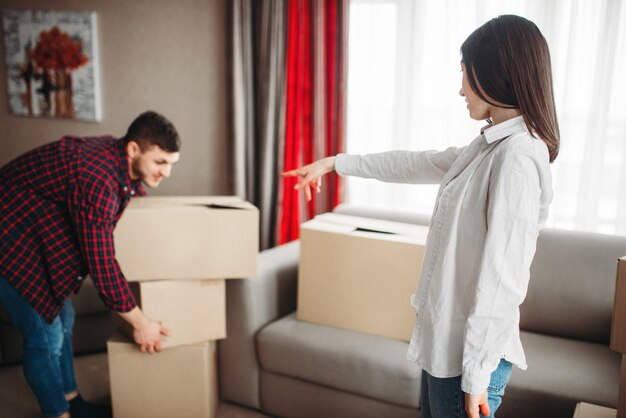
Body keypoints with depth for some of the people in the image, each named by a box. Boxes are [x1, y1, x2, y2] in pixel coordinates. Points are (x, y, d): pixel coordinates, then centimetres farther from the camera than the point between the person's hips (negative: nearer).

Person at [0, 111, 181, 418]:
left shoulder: (119, 156, -7)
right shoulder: (98, 180, -33)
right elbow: (101, 262, -29)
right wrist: (139, 323, -21)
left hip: (33, 229, 10)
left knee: (62, 318, 17)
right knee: (45, 333, -3)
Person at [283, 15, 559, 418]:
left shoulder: (519, 155, -21)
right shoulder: (488, 147, 7)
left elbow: (502, 278, -24)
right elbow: (413, 164, 19)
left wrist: (476, 375, -21)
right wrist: (334, 163, 25)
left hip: (470, 350, -9)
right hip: (445, 339, 9)